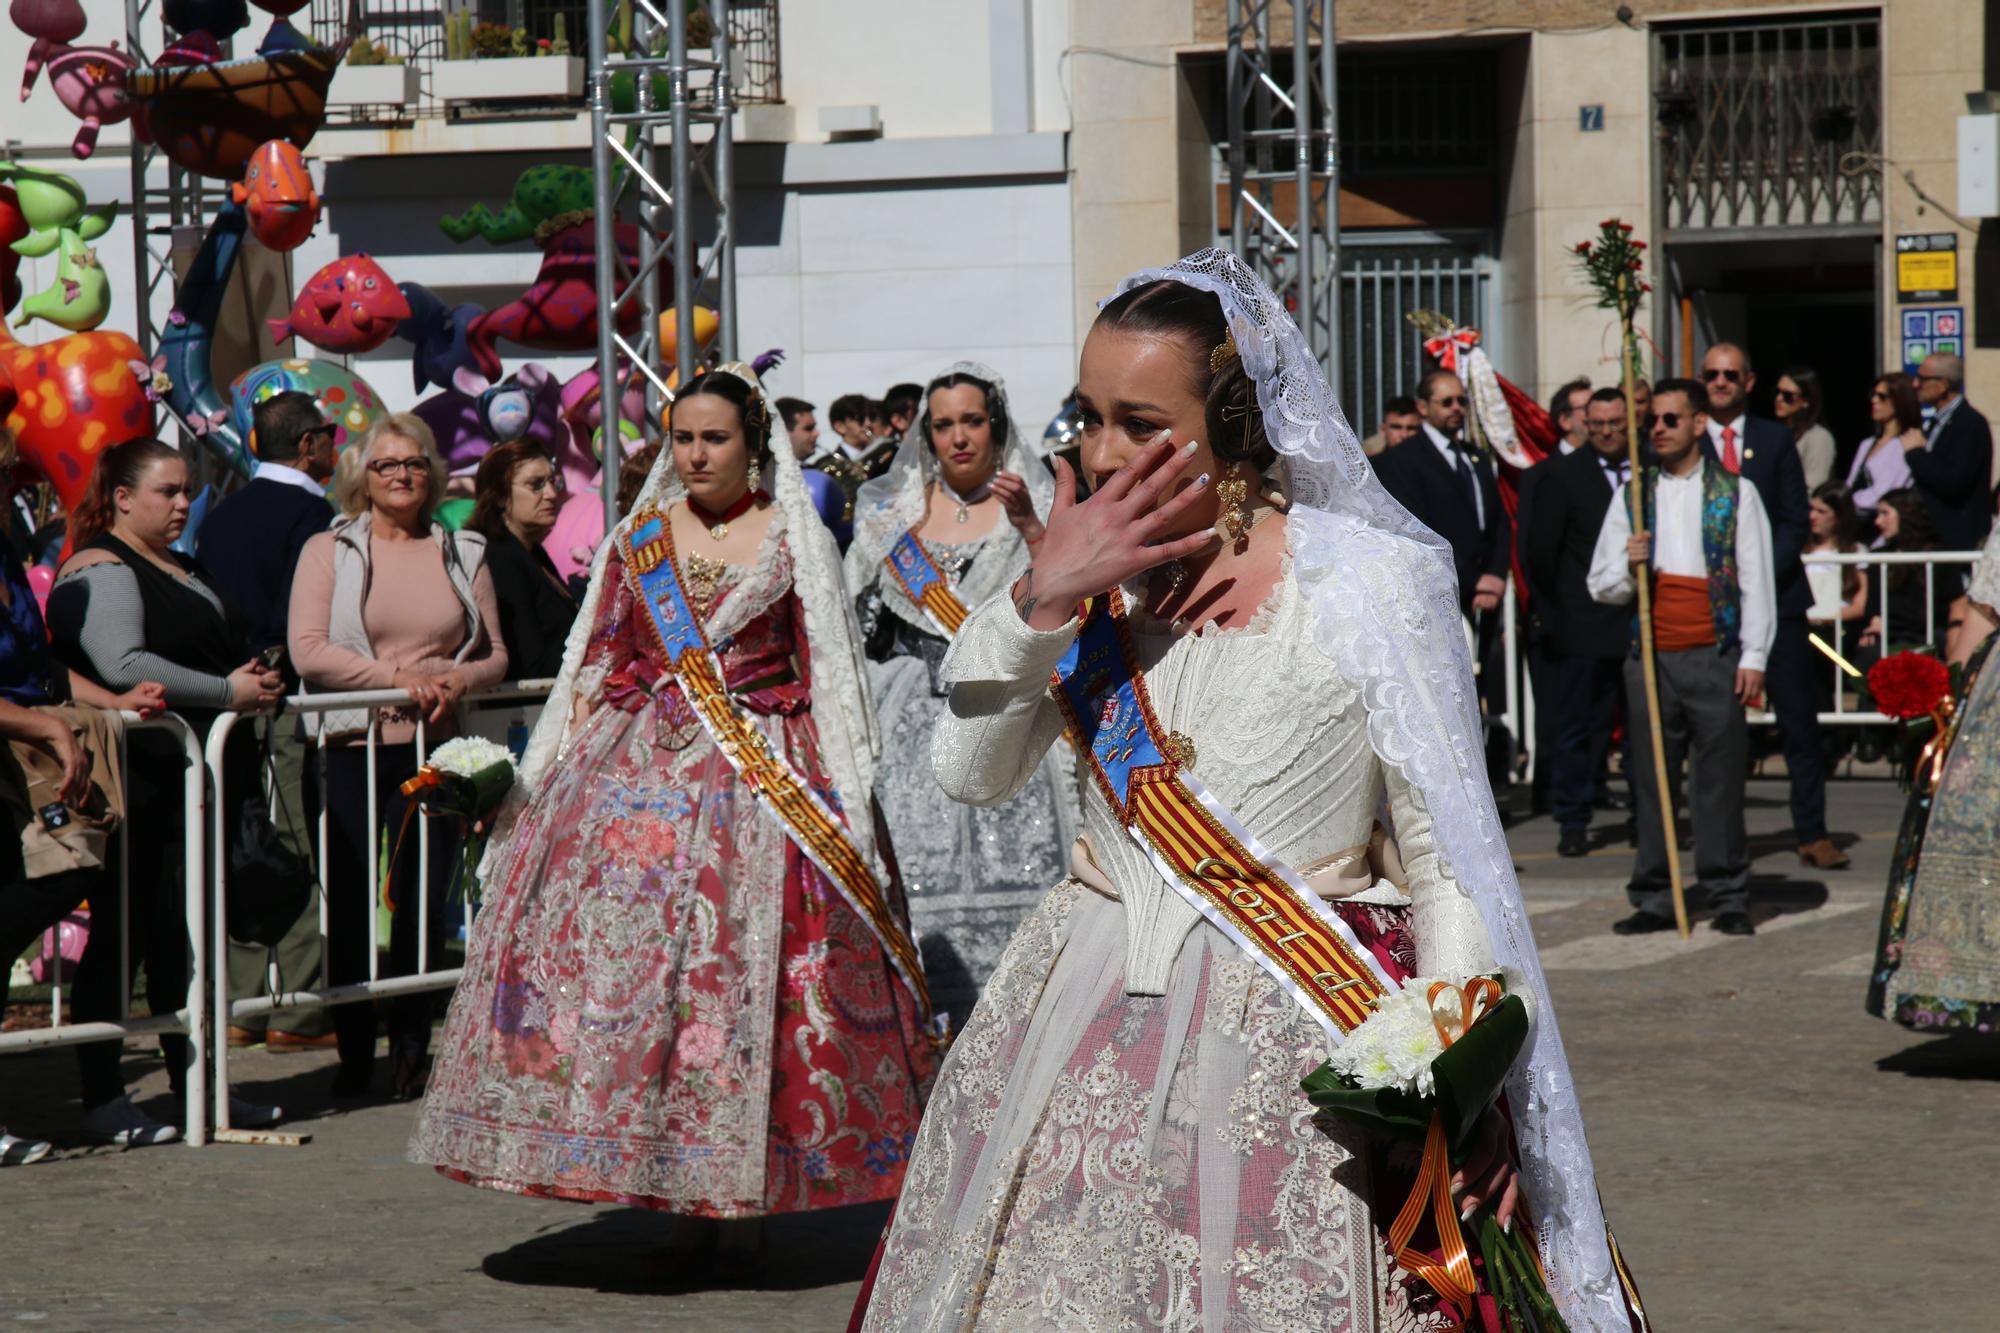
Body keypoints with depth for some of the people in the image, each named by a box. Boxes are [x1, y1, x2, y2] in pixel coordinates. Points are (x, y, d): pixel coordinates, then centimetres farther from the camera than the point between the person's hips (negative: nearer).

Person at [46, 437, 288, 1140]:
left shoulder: (187, 570, 22)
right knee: (124, 934, -4)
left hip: (197, 779, 9)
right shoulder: (98, 571, -8)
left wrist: (256, 680, 11)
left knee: (185, 933, 11)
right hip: (140, 784, -9)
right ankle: (103, 1100, 1)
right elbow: (123, 666, -22)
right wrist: (229, 692, -18)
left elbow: (223, 650, 35)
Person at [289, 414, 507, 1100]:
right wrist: (399, 677, -13)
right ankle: (353, 1051, 10)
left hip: (434, 749, 2)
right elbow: (308, 651, -6)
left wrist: (456, 680, -8)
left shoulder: (463, 555, 13)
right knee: (351, 902, -1)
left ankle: (412, 1047, 11)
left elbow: (496, 655, 14)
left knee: (423, 901, 0)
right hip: (350, 749, -2)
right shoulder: (328, 550, 5)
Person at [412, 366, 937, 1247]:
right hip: (636, 770, 2)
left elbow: (828, 678, 4)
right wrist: (562, 771, 6)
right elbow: (597, 667, 14)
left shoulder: (796, 542, 5)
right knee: (623, 942, -10)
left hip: (765, 775, -2)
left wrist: (836, 803, -3)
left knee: (741, 970, -6)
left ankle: (742, 1201, 0)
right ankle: (643, 1162, -1)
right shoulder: (638, 540, 12)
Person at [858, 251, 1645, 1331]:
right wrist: (1043, 597, -12)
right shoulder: (1094, 574, 7)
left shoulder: (1369, 580, -8)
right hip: (1085, 1028, 5)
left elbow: (1447, 850, -7)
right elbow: (969, 774, 0)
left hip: (1288, 1037, -4)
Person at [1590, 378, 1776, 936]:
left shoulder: (1735, 493, 7)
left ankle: (1729, 897, 3)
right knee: (1652, 784, 2)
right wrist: (1629, 567, -8)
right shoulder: (1632, 495, 13)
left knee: (1721, 781, -2)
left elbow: (1757, 581, 5)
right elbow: (1601, 585, 14)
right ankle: (1652, 899, 5)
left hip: (1716, 658, -2)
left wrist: (1753, 657, -3)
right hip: (1650, 659, 2)